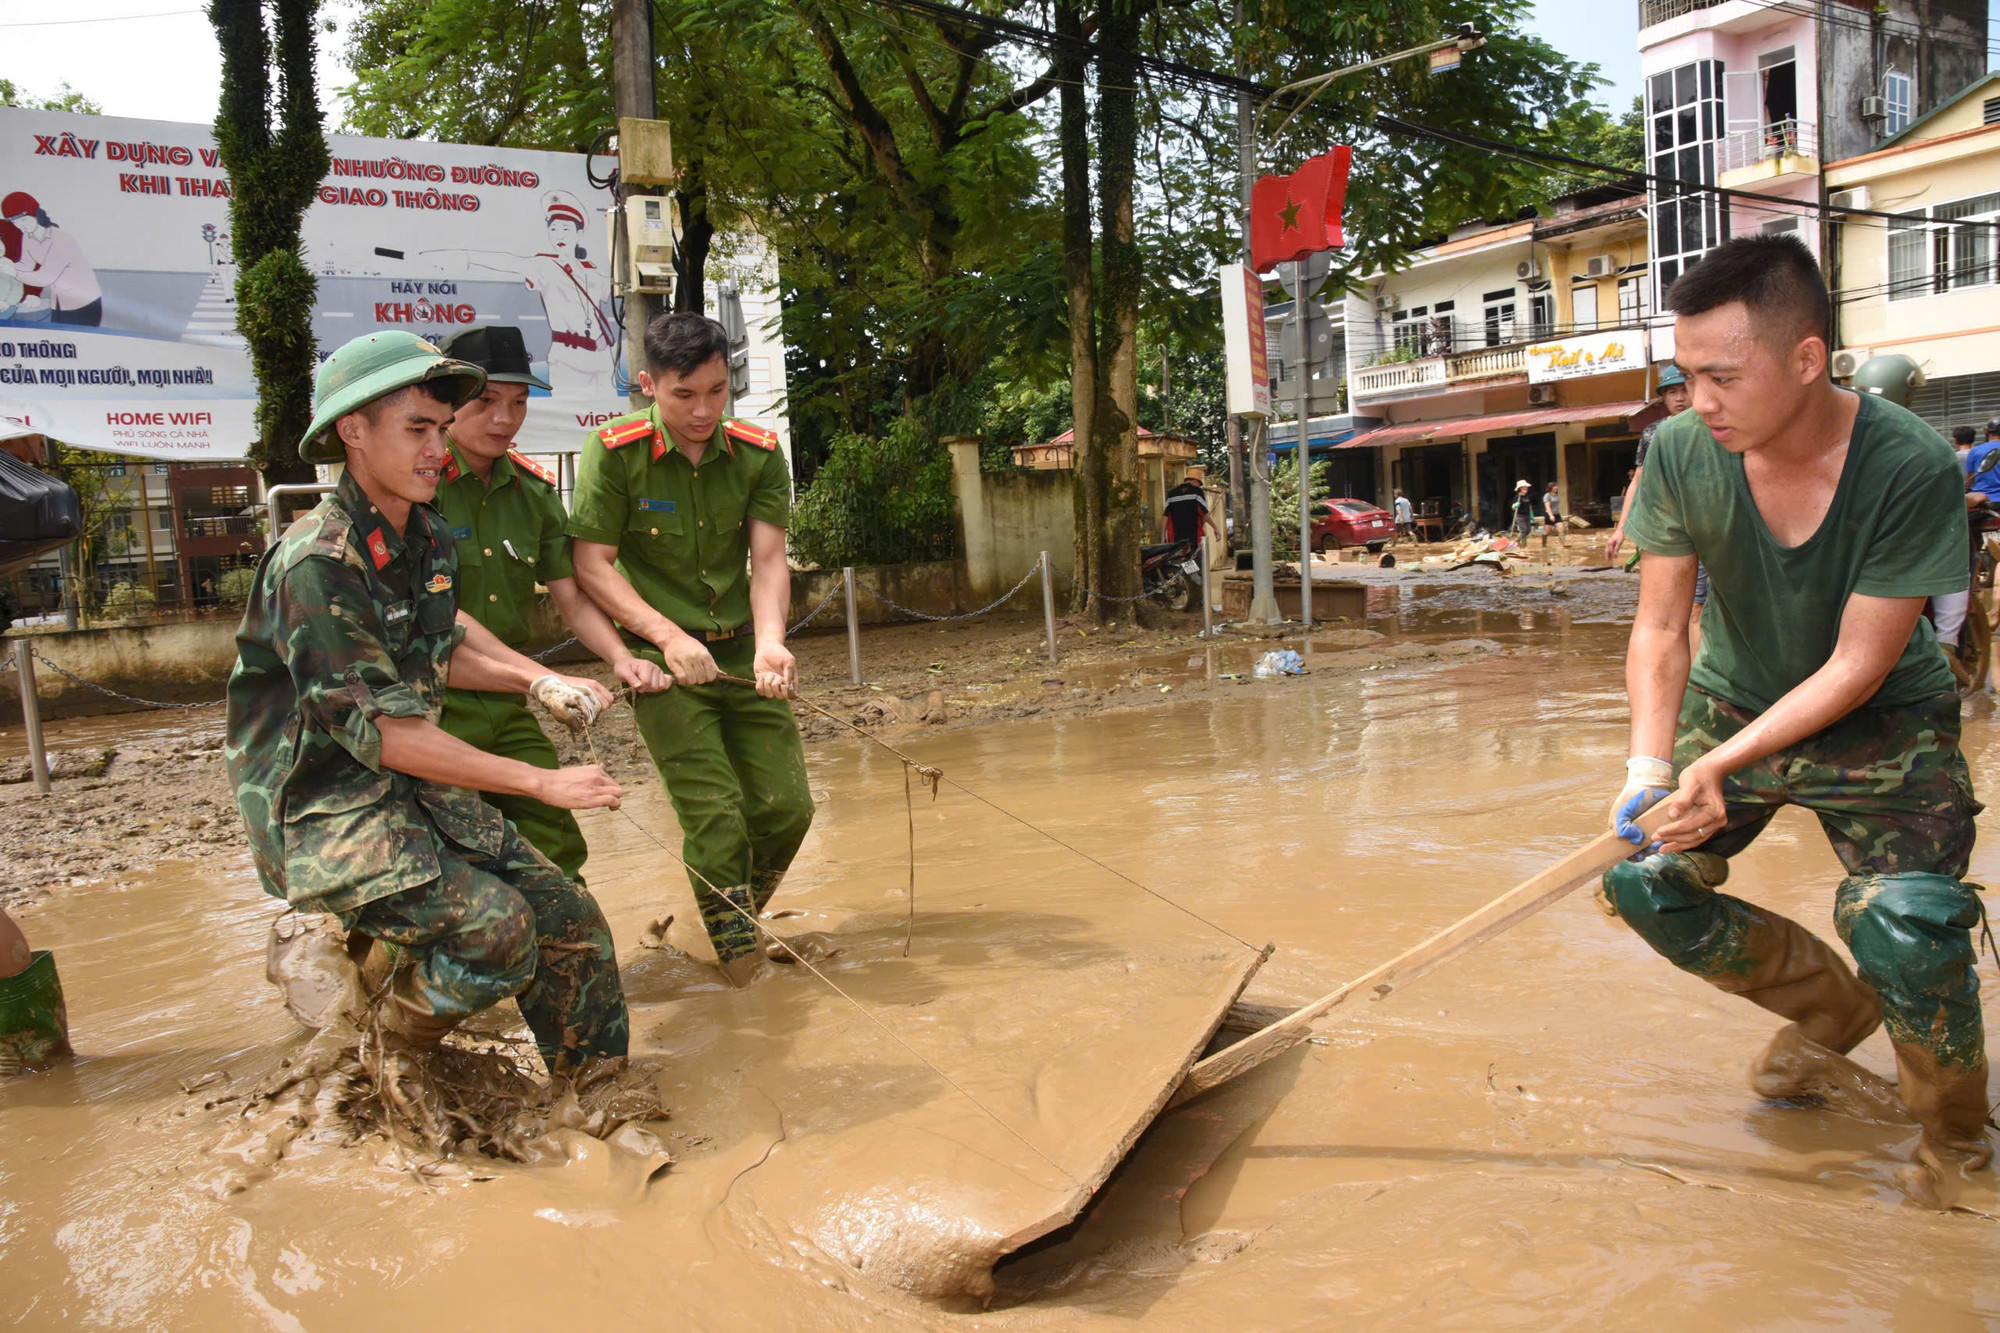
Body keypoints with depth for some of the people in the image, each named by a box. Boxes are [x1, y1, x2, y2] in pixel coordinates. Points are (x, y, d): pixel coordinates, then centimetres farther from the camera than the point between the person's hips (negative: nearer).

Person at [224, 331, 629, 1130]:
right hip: (321, 809, -8)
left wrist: (538, 681, 5)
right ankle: (398, 1049, 5)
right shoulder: (316, 563, -21)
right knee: (496, 927, -26)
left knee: (572, 921, -3)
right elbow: (382, 732, -23)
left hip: (414, 791, 8)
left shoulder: (425, 538, 6)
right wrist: (544, 784, -22)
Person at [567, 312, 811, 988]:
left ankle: (734, 919, 32)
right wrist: (668, 636, -20)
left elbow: (768, 559, -6)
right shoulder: (613, 451, -11)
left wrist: (769, 642, -24)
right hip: (660, 654, -4)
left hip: (742, 651, 4)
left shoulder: (759, 453, -1)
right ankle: (739, 958, 8)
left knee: (787, 807, 5)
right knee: (715, 815, -10)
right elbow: (592, 563, -10)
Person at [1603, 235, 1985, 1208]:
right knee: (1641, 880, -5)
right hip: (1736, 703, 4)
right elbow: (1660, 627, -12)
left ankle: (1954, 1135, 12)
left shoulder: (1911, 468, -28)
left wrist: (1720, 764, -33)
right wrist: (1649, 764, -26)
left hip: (1881, 725, -4)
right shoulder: (1680, 453, -18)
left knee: (1903, 929, -21)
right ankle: (1830, 1005, 23)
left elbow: (1857, 665, -24)